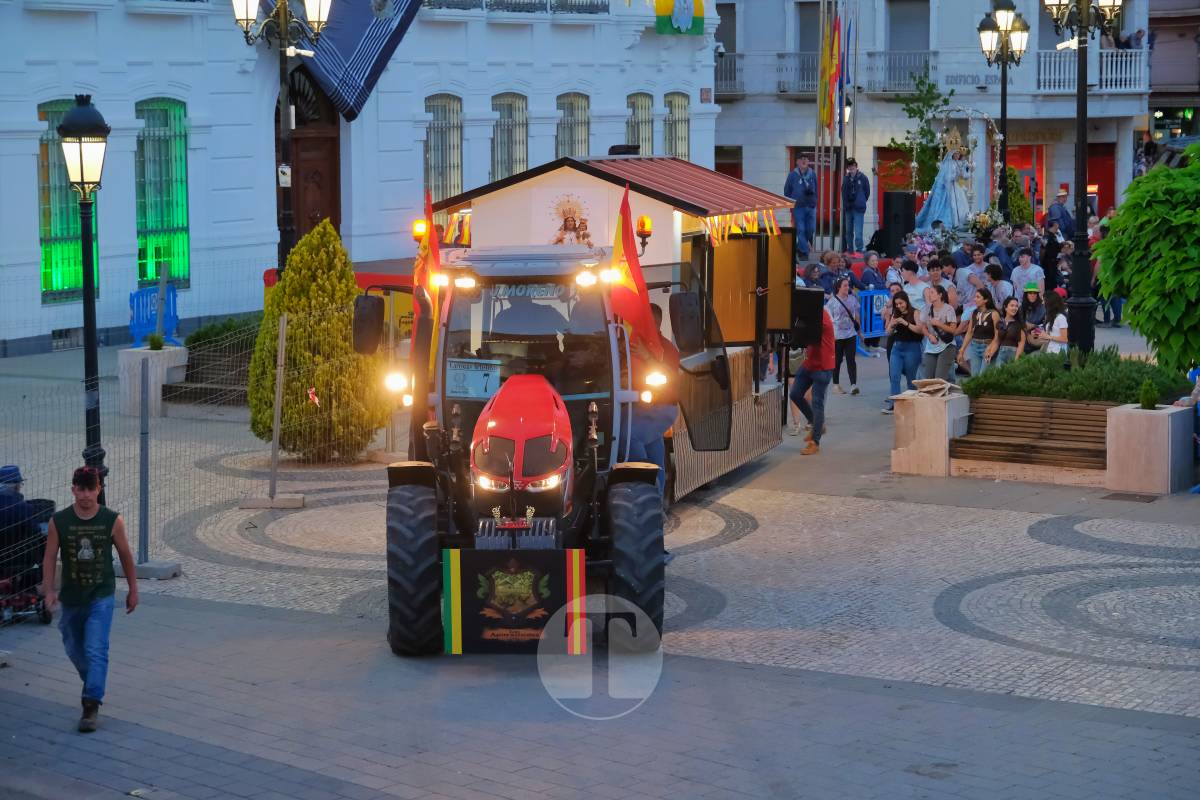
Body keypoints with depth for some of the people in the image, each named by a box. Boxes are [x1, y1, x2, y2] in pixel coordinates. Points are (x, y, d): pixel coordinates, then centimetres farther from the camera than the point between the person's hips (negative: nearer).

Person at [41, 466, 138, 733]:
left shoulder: (112, 521, -8)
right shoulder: (59, 522, -7)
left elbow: (125, 556, 3)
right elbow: (50, 558, -2)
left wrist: (133, 590, 9)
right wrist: (49, 589, -15)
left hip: (101, 596, -3)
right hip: (71, 597, 3)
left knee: (96, 649, -16)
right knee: (74, 649, 18)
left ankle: (92, 704, -16)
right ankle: (93, 685, 46)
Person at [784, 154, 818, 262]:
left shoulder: (812, 174, 8)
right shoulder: (793, 175, 0)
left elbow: (815, 189, 15)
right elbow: (787, 191, 4)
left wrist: (814, 201, 5)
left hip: (811, 206, 3)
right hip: (798, 207, -3)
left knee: (811, 230, 2)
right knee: (800, 230, -4)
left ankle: (800, 248, 24)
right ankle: (803, 253, 0)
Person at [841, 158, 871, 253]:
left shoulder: (862, 178, -6)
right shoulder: (846, 179, 3)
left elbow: (867, 192, 3)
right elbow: (844, 192, 11)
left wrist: (861, 202, 6)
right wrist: (845, 204, 4)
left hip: (858, 209, -4)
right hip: (848, 209, 5)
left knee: (858, 232, -11)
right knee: (848, 231, 13)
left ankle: (859, 250, -8)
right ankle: (849, 250, 24)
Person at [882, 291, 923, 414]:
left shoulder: (914, 313, -4)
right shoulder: (895, 315, 12)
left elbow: (920, 330, -15)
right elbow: (889, 333, 15)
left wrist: (906, 323, -21)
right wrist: (892, 325, -6)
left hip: (911, 347, -5)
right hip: (897, 347, 5)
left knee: (911, 377, 5)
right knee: (894, 376, -7)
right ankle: (893, 403, -11)